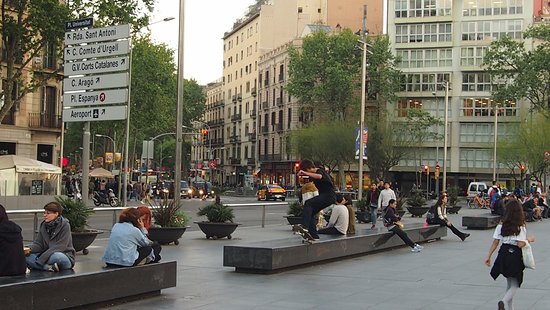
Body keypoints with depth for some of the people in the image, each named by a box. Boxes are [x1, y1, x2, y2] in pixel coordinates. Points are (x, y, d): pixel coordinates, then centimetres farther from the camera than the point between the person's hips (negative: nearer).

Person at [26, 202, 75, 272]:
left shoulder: (64, 225, -11)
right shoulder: (43, 225, 7)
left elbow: (60, 247, -19)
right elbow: (38, 244, 3)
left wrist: (41, 259, -26)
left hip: (65, 257, -6)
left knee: (57, 257, -41)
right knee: (27, 256, -19)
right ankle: (48, 267, -32)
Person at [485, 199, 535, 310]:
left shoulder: (501, 224, -1)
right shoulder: (521, 227, -12)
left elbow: (495, 242, -1)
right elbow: (520, 245, -17)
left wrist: (488, 256, 5)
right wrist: (529, 239, 1)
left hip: (503, 254, 4)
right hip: (515, 256, -4)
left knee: (509, 282, 21)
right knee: (515, 285, 7)